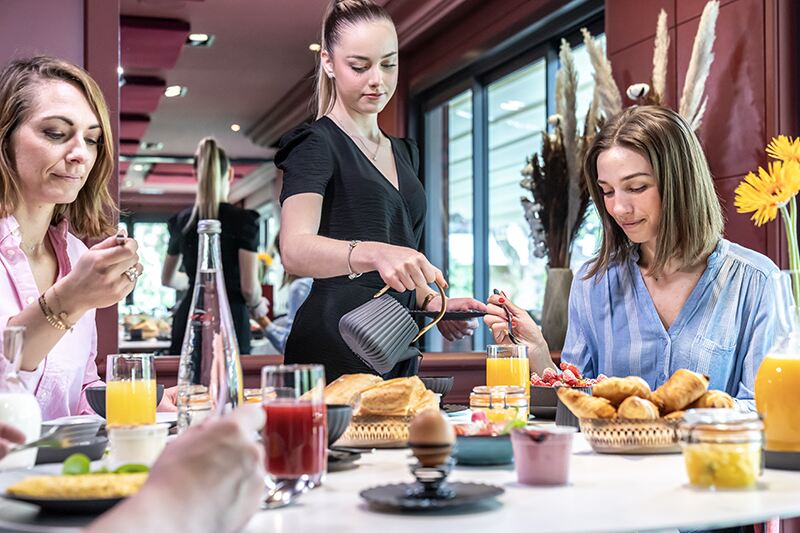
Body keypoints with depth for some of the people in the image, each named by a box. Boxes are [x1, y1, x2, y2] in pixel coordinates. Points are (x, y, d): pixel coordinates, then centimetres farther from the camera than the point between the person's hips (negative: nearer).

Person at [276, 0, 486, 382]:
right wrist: (376, 254, -41)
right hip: (334, 355, -7)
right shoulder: (315, 145, -6)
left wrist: (429, 301, 8)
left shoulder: (404, 153, 17)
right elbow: (295, 250, -24)